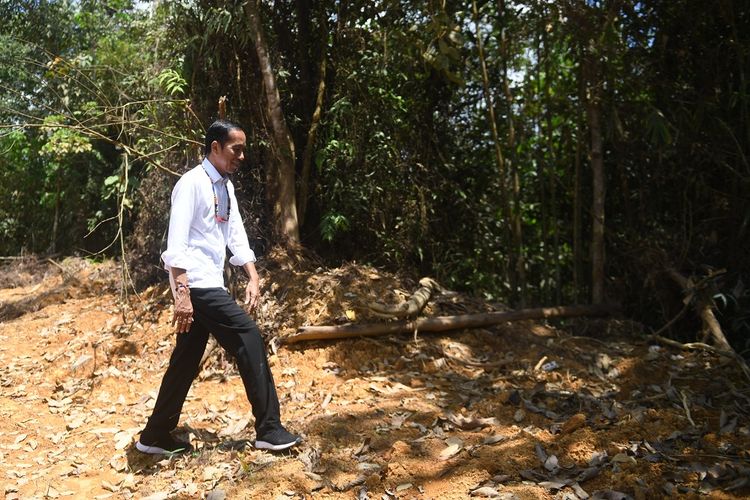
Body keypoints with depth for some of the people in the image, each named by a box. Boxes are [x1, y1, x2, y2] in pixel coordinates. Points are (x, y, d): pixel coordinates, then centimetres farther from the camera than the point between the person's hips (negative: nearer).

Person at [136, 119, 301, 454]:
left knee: (187, 360, 14)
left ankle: (156, 435, 27)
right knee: (249, 338, -11)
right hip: (197, 286, -9)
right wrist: (182, 294, -24)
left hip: (210, 285, 9)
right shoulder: (192, 184, -12)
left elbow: (236, 236, 13)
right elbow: (176, 244, -19)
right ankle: (269, 429, -2)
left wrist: (253, 278, 3)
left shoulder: (226, 187, 14)